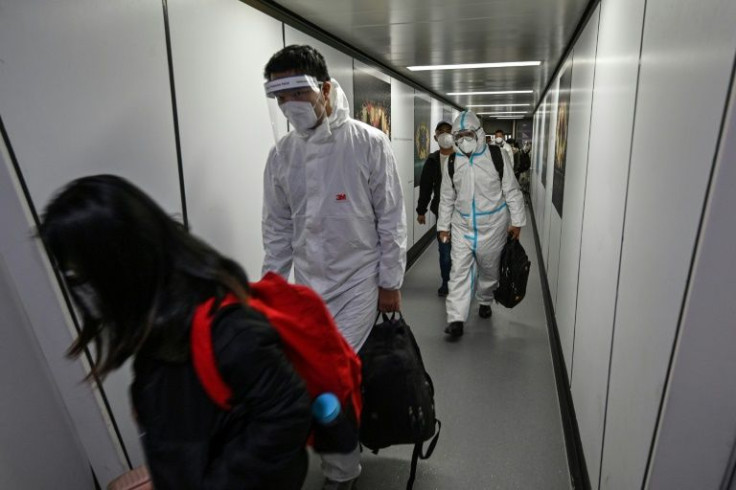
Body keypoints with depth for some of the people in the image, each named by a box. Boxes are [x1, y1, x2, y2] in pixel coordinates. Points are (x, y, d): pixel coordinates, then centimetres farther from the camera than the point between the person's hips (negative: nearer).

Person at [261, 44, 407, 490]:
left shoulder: (370, 144, -11)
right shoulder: (281, 154, 2)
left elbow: (391, 219, -7)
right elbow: (278, 227, 7)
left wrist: (390, 282, -6)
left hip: (359, 282, -4)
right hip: (308, 285, 4)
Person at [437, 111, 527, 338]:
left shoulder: (498, 156, -7)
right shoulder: (452, 162, 2)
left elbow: (511, 191, -3)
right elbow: (447, 197, 9)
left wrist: (516, 221, -4)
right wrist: (443, 225, 9)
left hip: (492, 226, -1)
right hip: (462, 226, 2)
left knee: (489, 269, 14)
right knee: (459, 270, -6)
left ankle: (485, 300, 42)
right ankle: (456, 319, -3)